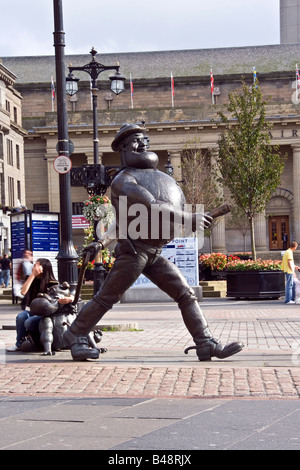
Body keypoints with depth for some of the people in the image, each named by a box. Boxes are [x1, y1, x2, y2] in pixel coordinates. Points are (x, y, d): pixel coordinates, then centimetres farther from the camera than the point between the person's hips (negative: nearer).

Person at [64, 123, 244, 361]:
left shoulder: (153, 178, 20)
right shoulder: (124, 180, -8)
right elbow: (152, 207, -24)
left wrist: (102, 243, 9)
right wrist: (189, 218, -25)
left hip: (154, 254, 8)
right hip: (133, 250, -8)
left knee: (186, 295, 0)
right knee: (106, 297, -1)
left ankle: (207, 344, -2)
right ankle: (75, 336, 17)